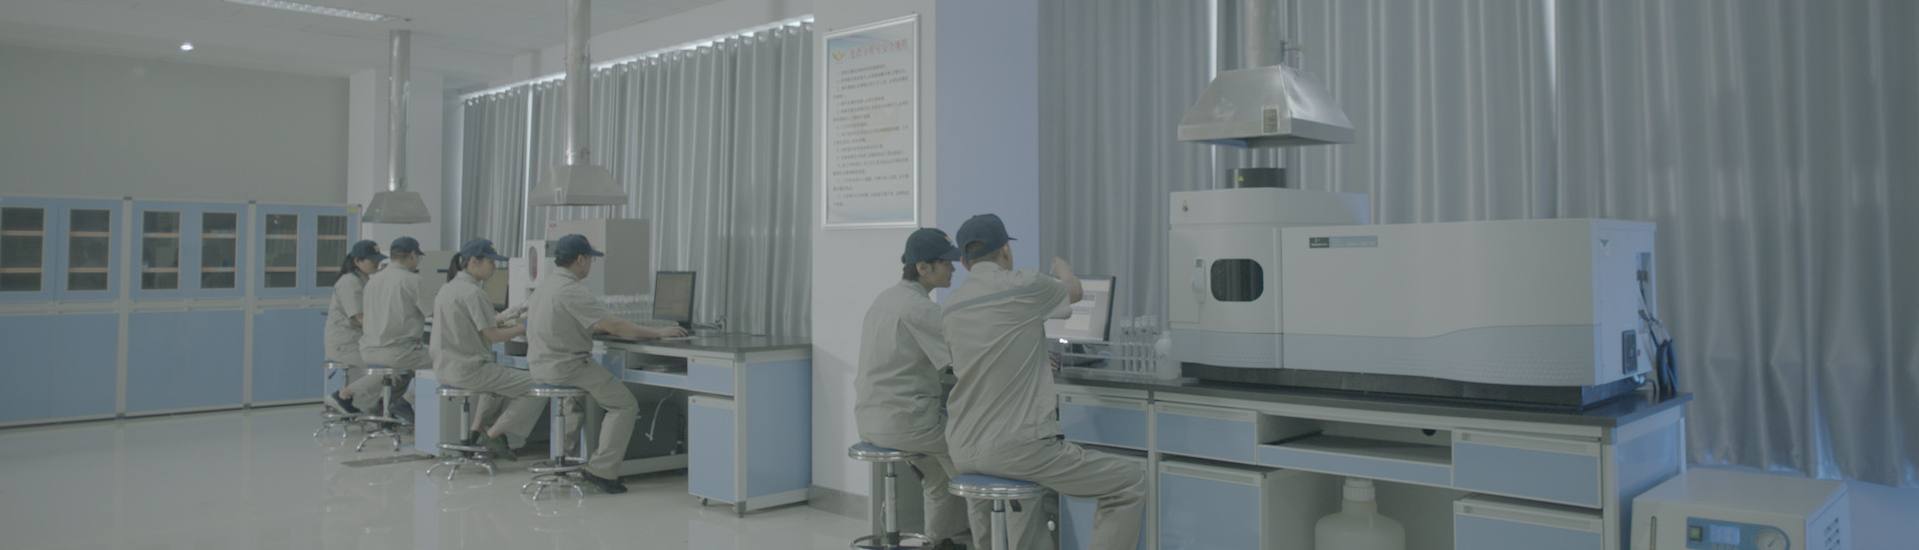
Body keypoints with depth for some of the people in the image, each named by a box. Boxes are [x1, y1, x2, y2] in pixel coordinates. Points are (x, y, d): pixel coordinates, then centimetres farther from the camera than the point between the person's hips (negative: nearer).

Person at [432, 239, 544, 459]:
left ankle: (475, 429, 23)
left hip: (446, 368, 10)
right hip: (470, 370, -10)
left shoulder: (447, 288, 11)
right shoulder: (473, 292, -18)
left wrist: (497, 322, 14)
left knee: (500, 376, 36)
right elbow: (492, 335, -17)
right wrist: (524, 327, -7)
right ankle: (494, 434, -1)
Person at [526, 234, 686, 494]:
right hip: (567, 367, -10)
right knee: (625, 404, -3)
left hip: (541, 366, 10)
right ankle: (602, 470, -8)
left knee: (587, 395, 35)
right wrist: (658, 333, -16)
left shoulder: (546, 282, 9)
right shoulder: (573, 291, -20)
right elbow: (614, 327, -22)